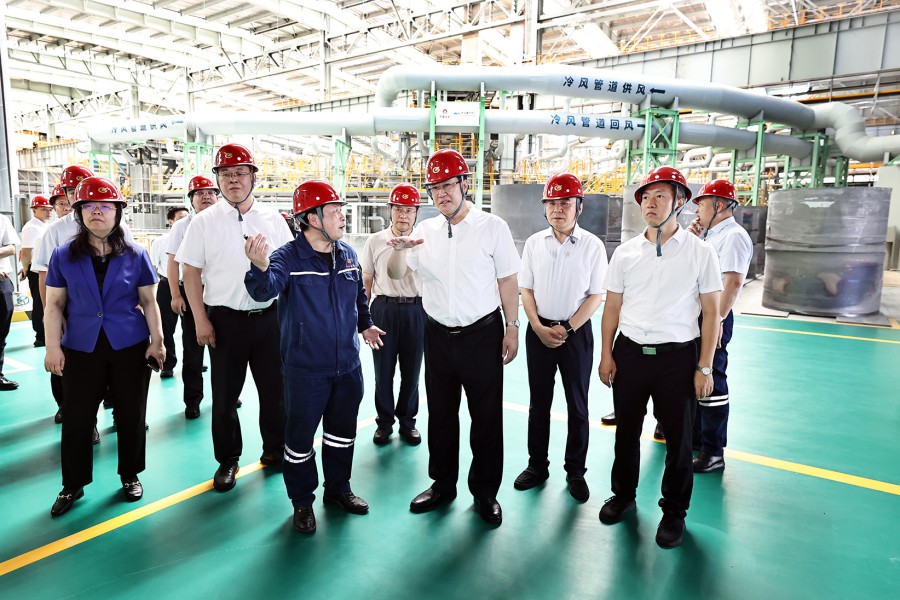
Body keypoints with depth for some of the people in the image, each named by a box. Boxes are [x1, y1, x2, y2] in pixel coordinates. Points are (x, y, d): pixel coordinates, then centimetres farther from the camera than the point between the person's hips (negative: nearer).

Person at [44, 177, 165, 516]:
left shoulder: (135, 255, 0)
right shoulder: (64, 256, 1)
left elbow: (149, 301, 4)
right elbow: (54, 305, 3)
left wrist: (157, 341, -1)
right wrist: (53, 347, -5)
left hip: (130, 347, 0)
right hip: (81, 349, 1)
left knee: (131, 415, 9)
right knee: (77, 418, 8)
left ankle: (130, 475, 27)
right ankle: (73, 485, 25)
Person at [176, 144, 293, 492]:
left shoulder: (272, 219, 4)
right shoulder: (204, 222, 0)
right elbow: (191, 273, 1)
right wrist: (200, 320, -6)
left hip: (269, 316, 1)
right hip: (225, 319, -1)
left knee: (274, 388, 10)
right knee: (225, 394, 9)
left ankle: (274, 449, 30)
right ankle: (228, 459, 27)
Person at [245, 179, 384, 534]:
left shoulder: (347, 254, 3)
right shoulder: (288, 257, -15)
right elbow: (265, 291, -33)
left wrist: (365, 324, 22)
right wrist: (261, 267, -52)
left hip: (347, 365, 6)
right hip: (305, 368, -5)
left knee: (342, 430, 19)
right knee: (300, 435, 8)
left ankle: (338, 488, 39)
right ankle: (302, 501, 28)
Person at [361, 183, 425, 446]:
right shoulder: (375, 241, 1)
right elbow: (366, 281, 7)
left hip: (416, 310, 0)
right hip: (383, 309, 0)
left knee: (412, 370, 10)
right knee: (383, 369, 9)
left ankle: (407, 421, 28)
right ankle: (384, 422, 26)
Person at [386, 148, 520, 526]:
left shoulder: (492, 227, -5)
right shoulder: (425, 231, 6)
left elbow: (508, 281, -3)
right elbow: (397, 275, 5)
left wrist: (512, 328, -5)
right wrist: (399, 250, -16)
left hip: (483, 334, -3)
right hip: (438, 335, 4)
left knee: (487, 417, 6)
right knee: (440, 414, 15)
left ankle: (485, 492, 24)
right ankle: (442, 484, 33)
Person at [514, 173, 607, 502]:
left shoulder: (593, 245, -5)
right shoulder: (534, 243, 2)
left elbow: (596, 295, -6)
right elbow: (526, 290, 4)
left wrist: (566, 330, -12)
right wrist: (540, 328, -8)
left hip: (576, 331, -2)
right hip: (539, 330, 2)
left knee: (577, 406, 8)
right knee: (538, 403, 12)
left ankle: (575, 471, 24)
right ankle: (537, 466, 27)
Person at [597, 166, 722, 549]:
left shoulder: (700, 252, -4)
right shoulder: (625, 253, 3)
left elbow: (710, 312, -3)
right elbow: (612, 306, 7)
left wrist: (705, 367, -7)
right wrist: (606, 354, 3)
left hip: (677, 357, -2)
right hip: (629, 353, 3)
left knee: (678, 438, 9)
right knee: (626, 431, 16)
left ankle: (674, 511, 30)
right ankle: (623, 494, 38)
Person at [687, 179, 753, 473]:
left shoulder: (733, 236, -14)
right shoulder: (710, 236, 15)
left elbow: (733, 282, -22)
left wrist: (717, 319, -26)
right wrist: (691, 238, 9)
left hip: (713, 317, -10)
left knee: (711, 383, -3)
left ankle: (713, 452, 7)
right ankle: (696, 435, 34)